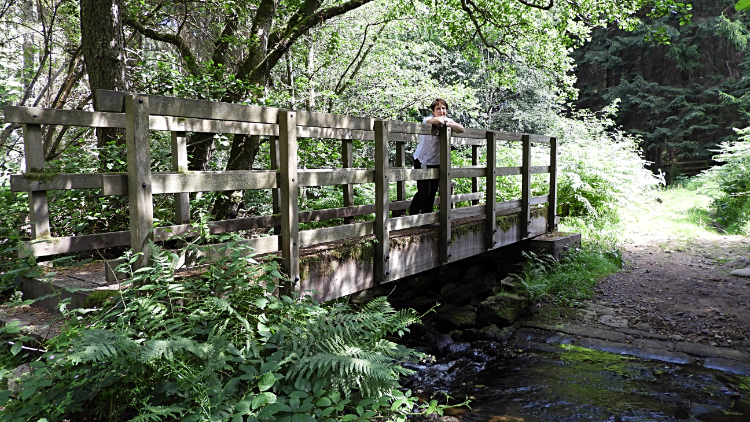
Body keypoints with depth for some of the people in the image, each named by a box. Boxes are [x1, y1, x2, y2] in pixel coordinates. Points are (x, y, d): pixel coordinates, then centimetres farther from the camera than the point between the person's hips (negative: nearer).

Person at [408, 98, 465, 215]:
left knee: (433, 192, 8)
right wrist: (442, 119, -26)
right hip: (423, 161, -6)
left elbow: (461, 129, -20)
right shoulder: (427, 120, -18)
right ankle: (412, 214, 11)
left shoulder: (447, 119, 0)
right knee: (424, 192, -9)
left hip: (437, 162, 6)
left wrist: (447, 123, -30)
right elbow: (437, 121, -45)